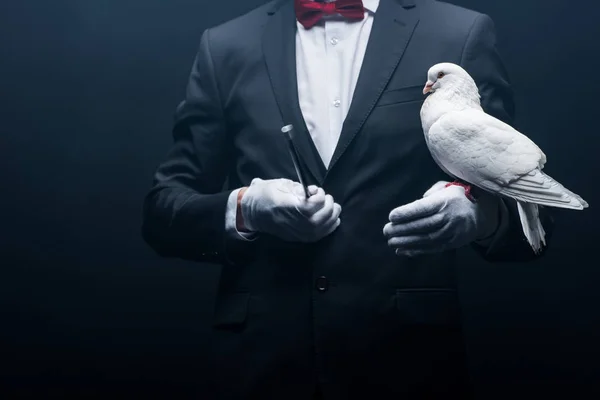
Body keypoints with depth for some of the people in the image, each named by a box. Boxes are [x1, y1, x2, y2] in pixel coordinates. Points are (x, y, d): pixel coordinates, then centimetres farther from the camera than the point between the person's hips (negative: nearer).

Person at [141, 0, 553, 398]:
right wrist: (242, 209, -16)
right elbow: (162, 210, 4)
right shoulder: (225, 46, 5)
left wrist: (480, 213, -22)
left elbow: (527, 209, -1)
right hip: (263, 357, 2)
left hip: (408, 351, -1)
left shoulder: (463, 34, 0)